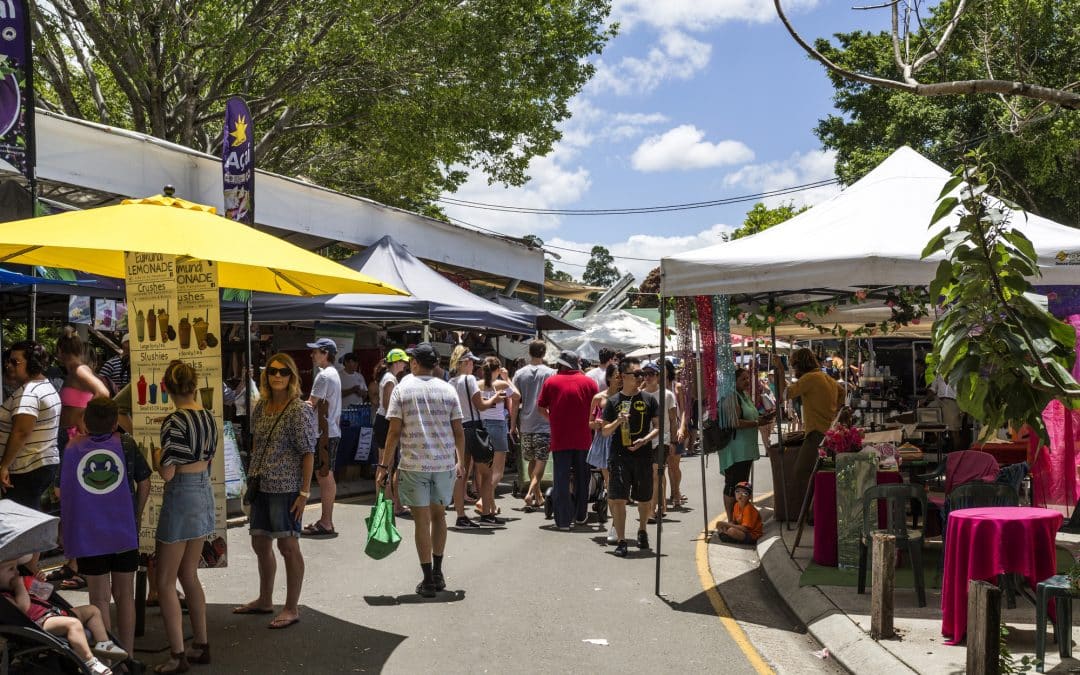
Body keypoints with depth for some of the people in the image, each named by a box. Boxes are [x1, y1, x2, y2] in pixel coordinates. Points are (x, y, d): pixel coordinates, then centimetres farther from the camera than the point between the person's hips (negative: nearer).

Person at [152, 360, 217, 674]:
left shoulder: (174, 422, -18)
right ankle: (201, 646, 24)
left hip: (181, 497, -8)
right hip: (205, 493, 8)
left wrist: (156, 455, -1)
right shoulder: (209, 417, 4)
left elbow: (167, 473, -19)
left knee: (165, 581, 2)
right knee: (189, 575, 19)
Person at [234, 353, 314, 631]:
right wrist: (252, 478, 14)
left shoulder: (299, 410, -12)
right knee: (260, 543, 16)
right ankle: (265, 600, 33)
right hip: (261, 486, 7)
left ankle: (292, 608, 11)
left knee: (288, 545, 0)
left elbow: (308, 453, -12)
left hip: (286, 487, -7)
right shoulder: (261, 407, 8)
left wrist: (305, 492, -15)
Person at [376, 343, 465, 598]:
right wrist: (461, 462, 16)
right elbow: (459, 431, 4)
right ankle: (438, 573, 23)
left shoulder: (402, 389, -4)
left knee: (422, 520, 3)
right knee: (438, 514, 18)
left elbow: (394, 432, -7)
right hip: (445, 463, 3)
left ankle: (428, 580, 6)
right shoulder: (448, 390, 4)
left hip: (414, 464, -3)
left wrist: (384, 465, -1)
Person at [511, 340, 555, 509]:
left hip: (525, 424, 3)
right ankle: (531, 492, -19)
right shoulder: (550, 373, -7)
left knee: (532, 461, 14)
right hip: (544, 424, -3)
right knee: (541, 460, -2)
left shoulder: (520, 373, 1)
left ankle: (538, 496, 21)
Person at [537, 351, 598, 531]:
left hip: (560, 438, -1)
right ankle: (580, 515, 26)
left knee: (561, 479, 2)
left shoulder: (551, 381, -3)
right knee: (582, 477, 16)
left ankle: (563, 520, -1)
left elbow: (541, 407, 2)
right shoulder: (589, 382, 1)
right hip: (583, 439, 2)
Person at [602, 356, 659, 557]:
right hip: (619, 456, -1)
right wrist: (617, 422, -14)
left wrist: (645, 440, -12)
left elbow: (658, 426, 5)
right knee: (618, 499, -7)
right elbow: (605, 431, 6)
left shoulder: (648, 400, 6)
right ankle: (621, 541, 1)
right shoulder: (613, 401, 4)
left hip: (643, 456, 1)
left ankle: (642, 530, 36)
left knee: (645, 499, 10)